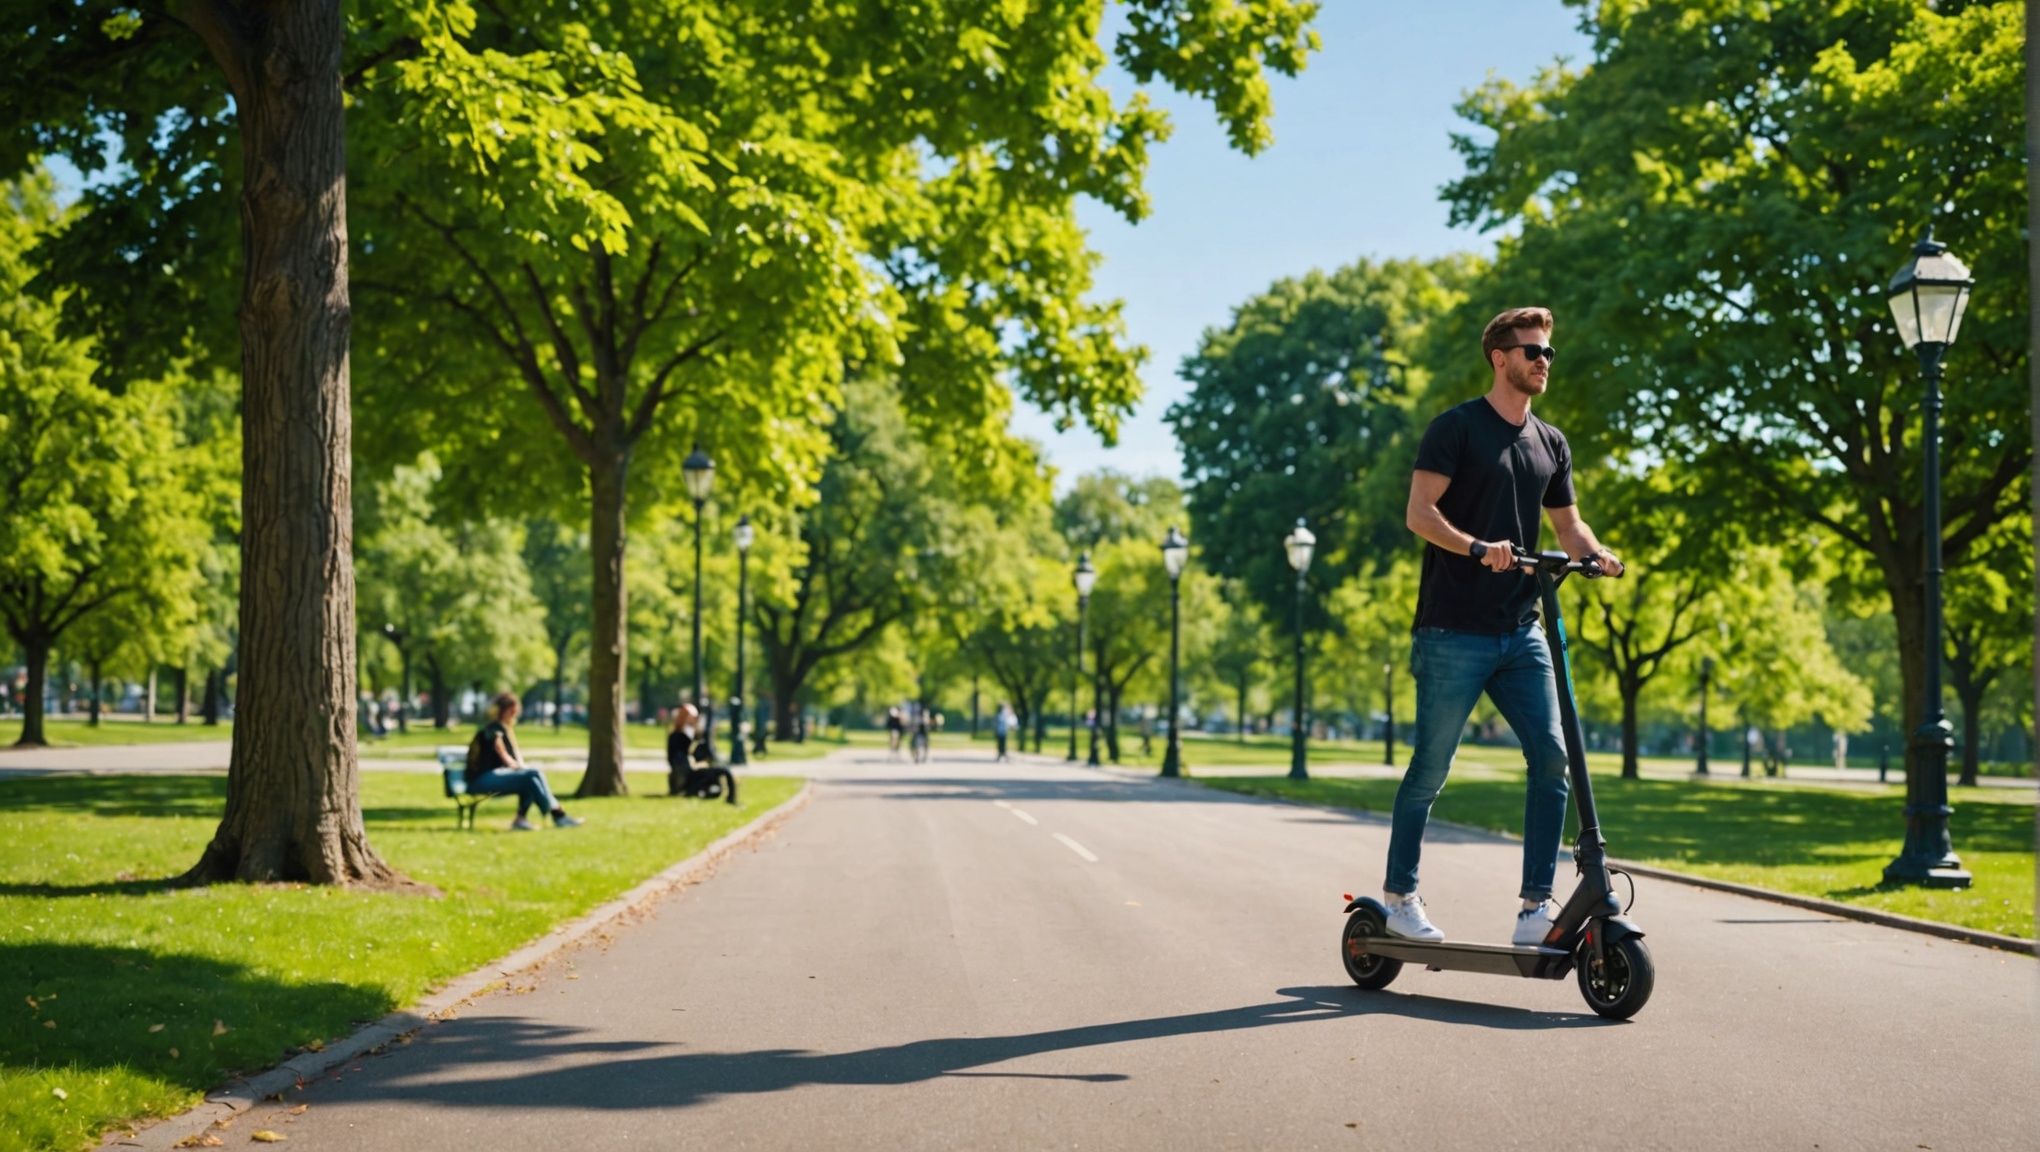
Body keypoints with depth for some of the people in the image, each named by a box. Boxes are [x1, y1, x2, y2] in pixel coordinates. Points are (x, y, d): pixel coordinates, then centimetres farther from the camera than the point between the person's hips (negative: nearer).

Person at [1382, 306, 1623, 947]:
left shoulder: (1550, 444, 16)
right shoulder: (1457, 428, -3)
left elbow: (1567, 524, 19)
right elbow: (1420, 513, -11)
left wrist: (1596, 554, -3)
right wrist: (1478, 547, -27)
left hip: (1521, 631, 6)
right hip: (1454, 632, -5)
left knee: (1551, 757, -6)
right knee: (1430, 767, 1)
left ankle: (1536, 905, 0)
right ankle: (1398, 897, 15)